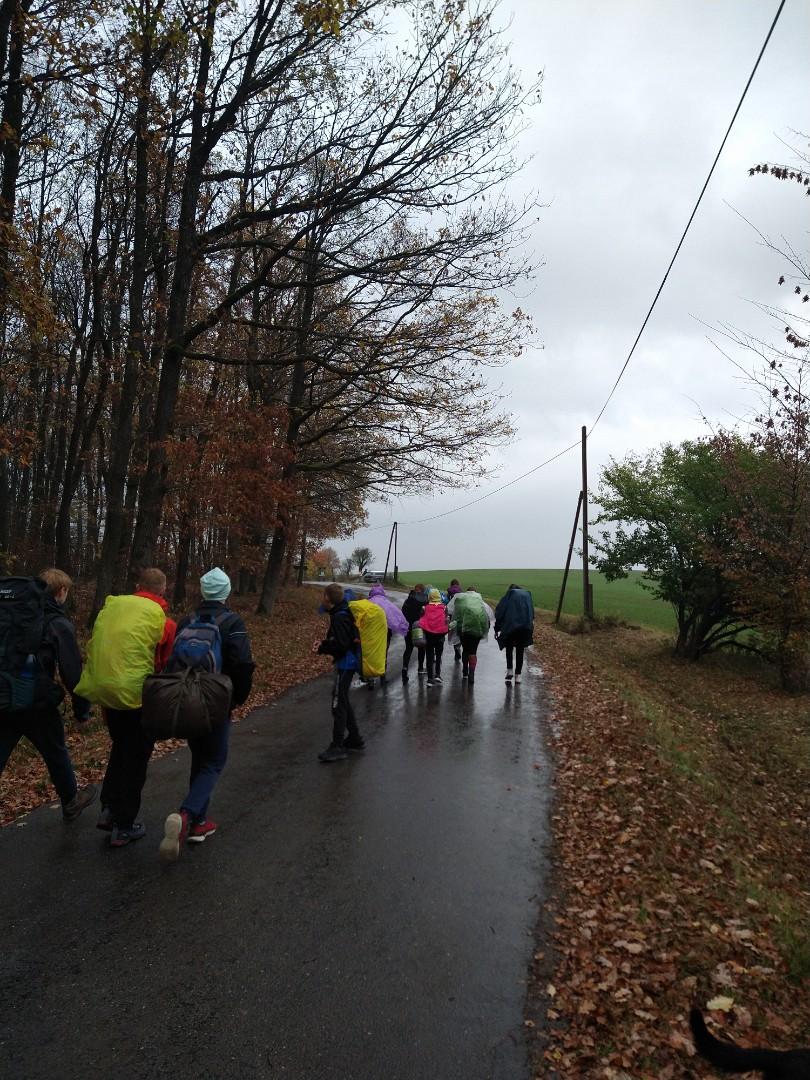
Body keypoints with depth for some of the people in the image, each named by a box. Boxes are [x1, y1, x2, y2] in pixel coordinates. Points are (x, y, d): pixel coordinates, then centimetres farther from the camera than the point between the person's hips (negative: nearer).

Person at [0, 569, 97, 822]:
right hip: (34, 701, -5)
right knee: (56, 754, 17)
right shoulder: (58, 623, -10)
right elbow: (72, 671, -11)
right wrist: (82, 709, -1)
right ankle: (71, 803, 36)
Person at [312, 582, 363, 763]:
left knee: (338, 703, -5)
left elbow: (341, 644, -23)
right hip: (348, 662, 11)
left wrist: (322, 649, -12)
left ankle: (337, 747, 0)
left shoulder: (339, 617, -20)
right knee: (342, 701, 18)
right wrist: (324, 643, 6)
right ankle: (355, 741, 27)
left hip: (346, 663, -11)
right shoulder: (343, 613, 11)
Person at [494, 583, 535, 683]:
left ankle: (509, 670, 4)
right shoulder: (527, 594, 17)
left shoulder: (508, 595, 8)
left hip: (511, 626, -2)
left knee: (509, 648, 17)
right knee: (520, 650, 11)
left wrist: (497, 629, 9)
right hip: (525, 626, 2)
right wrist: (531, 630, 16)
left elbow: (499, 613, 4)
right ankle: (517, 675, 11)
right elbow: (532, 614, 15)